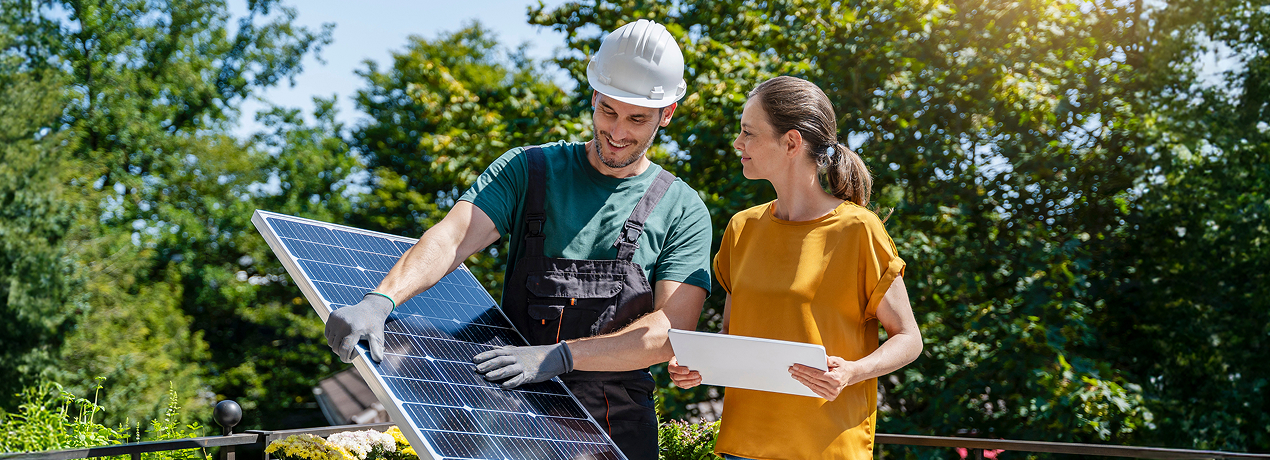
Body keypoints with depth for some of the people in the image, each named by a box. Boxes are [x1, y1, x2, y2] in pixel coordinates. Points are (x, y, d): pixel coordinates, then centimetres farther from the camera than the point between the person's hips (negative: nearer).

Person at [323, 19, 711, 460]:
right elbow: (453, 236, -10)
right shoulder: (528, 169, 5)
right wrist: (379, 300, -29)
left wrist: (559, 356, -22)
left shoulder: (683, 211, 2)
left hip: (614, 424, 0)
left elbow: (673, 329, -9)